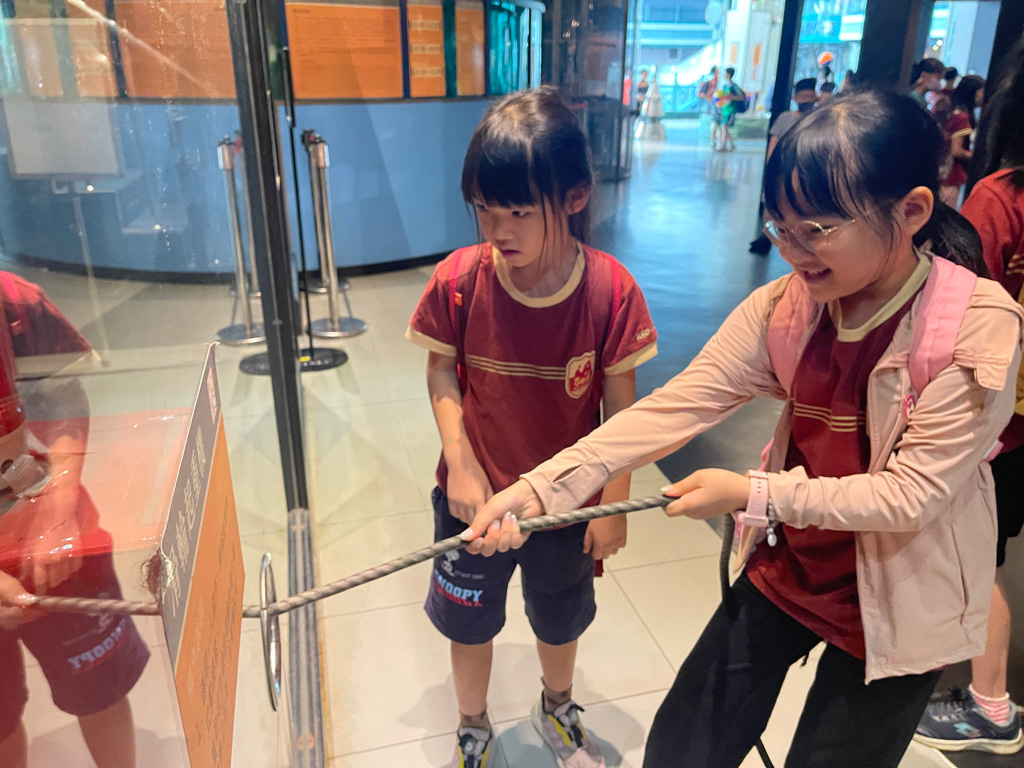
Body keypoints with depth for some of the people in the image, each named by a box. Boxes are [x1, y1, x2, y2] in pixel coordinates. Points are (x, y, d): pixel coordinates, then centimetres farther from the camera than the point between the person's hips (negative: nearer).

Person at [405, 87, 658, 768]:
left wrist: (614, 504, -5)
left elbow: (620, 405, -12)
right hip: (477, 495, 1)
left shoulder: (610, 290, -22)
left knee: (561, 616, 25)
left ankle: (557, 709, 58)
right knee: (470, 621, 21)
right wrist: (459, 463, -14)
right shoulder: (459, 280, -19)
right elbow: (442, 371, -5)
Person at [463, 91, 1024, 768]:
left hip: (896, 606, -3)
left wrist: (753, 495, -26)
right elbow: (674, 407, -21)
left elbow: (912, 493, -23)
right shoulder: (782, 306, -12)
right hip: (785, 566, 4)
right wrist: (542, 486, -31)